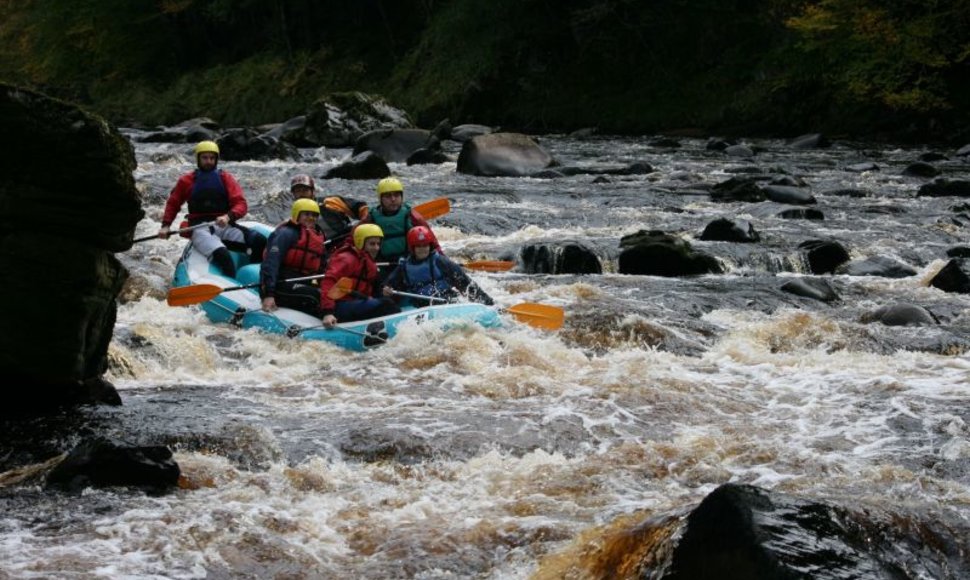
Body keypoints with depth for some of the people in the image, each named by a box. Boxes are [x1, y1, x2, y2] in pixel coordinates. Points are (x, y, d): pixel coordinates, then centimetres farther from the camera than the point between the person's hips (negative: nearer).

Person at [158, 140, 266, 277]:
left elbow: (241, 204, 1)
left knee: (259, 240, -28)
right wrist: (166, 226, 9)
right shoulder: (187, 181, 12)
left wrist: (228, 217, -20)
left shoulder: (225, 178, 11)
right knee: (222, 255, -37)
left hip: (224, 226, 2)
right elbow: (173, 203, 24)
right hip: (200, 229, -2)